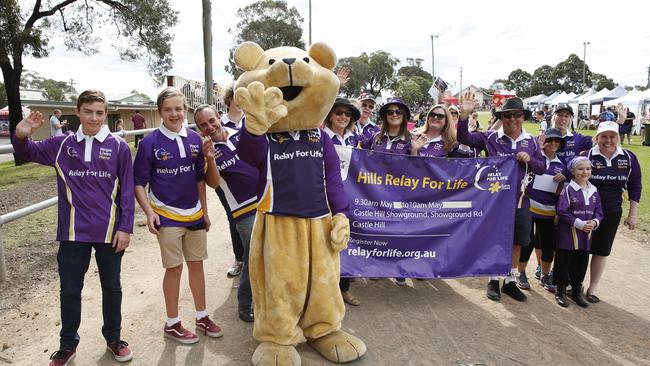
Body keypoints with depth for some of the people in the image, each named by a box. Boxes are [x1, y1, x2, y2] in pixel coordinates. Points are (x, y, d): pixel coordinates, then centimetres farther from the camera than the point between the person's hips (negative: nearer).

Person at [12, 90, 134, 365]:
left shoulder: (118, 146, -4)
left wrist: (125, 228, -6)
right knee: (69, 290, 12)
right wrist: (21, 135, -13)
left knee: (111, 287, 14)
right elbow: (28, 152, 11)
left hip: (109, 231, -1)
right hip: (73, 231, 2)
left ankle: (113, 338, 32)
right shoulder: (62, 144, 2)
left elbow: (127, 190, -3)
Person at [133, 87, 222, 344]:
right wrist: (149, 212, -15)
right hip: (167, 215, -4)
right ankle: (172, 324, 20)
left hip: (194, 214, 4)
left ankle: (202, 317, 27)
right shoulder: (150, 143, -9)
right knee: (174, 268, 3)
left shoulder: (195, 139, 2)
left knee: (196, 264, 12)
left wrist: (205, 211, 10)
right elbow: (139, 182, -5)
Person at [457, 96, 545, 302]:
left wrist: (530, 160, -12)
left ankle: (510, 281, 28)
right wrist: (464, 115, -26)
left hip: (519, 200, 4)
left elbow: (541, 169, 10)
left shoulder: (531, 142, 6)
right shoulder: (490, 138, -4)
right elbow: (464, 138, -11)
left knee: (517, 242, 12)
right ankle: (493, 281, 23)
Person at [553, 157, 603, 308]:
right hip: (568, 234, -5)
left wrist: (594, 222, -10)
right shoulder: (568, 190, -10)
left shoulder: (594, 191, 8)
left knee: (581, 264, 13)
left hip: (586, 236, 5)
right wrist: (580, 224, -18)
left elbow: (599, 212, 10)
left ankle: (577, 291, 29)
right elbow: (562, 212, -14)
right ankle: (561, 291, 19)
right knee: (564, 263, 4)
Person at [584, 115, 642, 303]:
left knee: (601, 251, 10)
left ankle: (593, 289, 23)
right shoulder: (587, 156, -10)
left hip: (612, 213, 3)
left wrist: (632, 214, 4)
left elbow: (635, 187, 6)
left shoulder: (629, 158, -1)